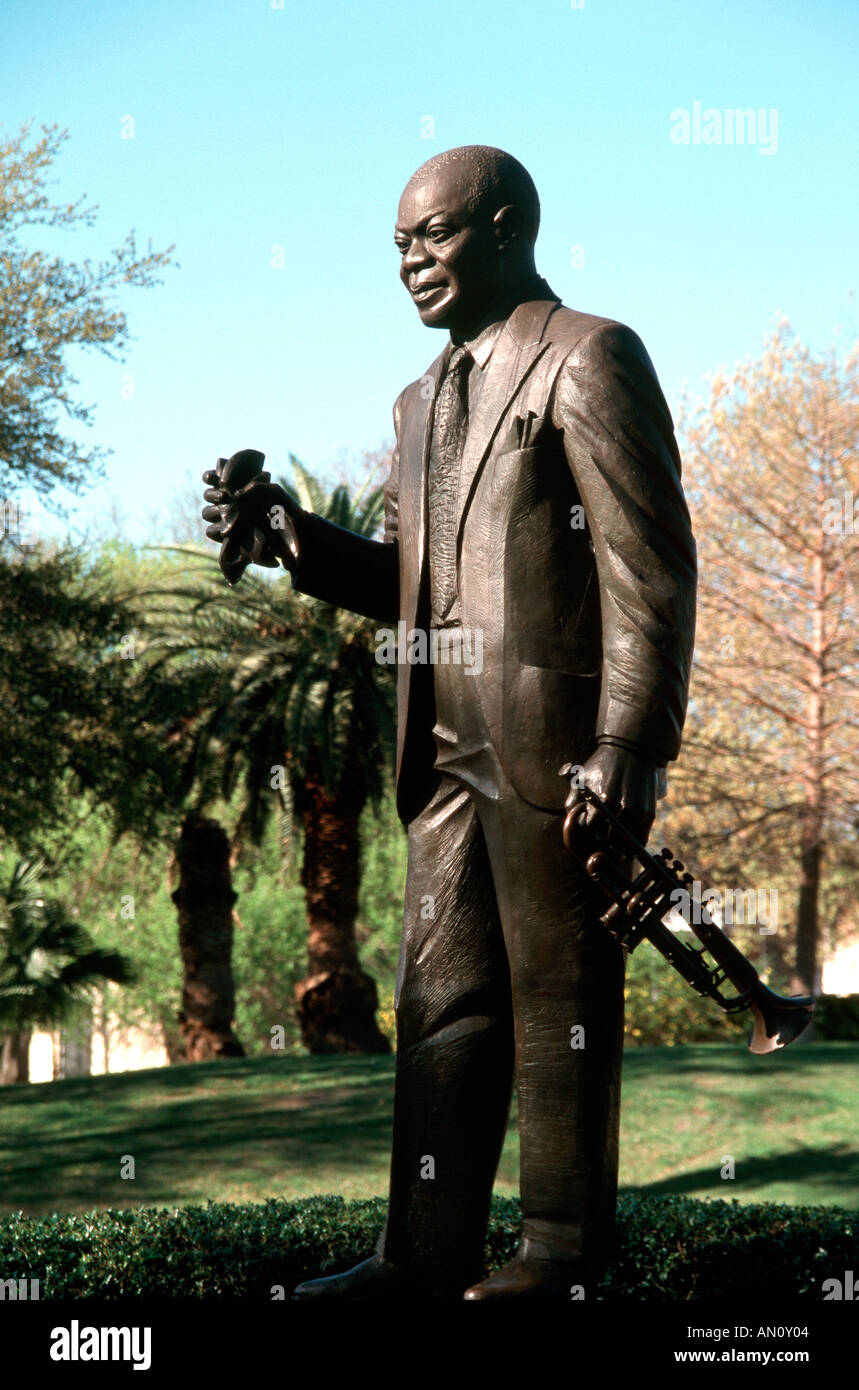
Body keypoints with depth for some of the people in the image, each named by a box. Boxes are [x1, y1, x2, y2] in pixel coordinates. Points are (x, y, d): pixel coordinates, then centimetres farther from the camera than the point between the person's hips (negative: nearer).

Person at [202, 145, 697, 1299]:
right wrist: (290, 534, 2)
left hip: (556, 737, -7)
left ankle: (566, 1247, 10)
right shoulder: (425, 401, 21)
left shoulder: (589, 359, -4)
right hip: (449, 744, 8)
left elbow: (651, 568, -11)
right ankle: (430, 1251, 9)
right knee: (442, 994, 5)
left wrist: (629, 742, -18)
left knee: (560, 993, 1)